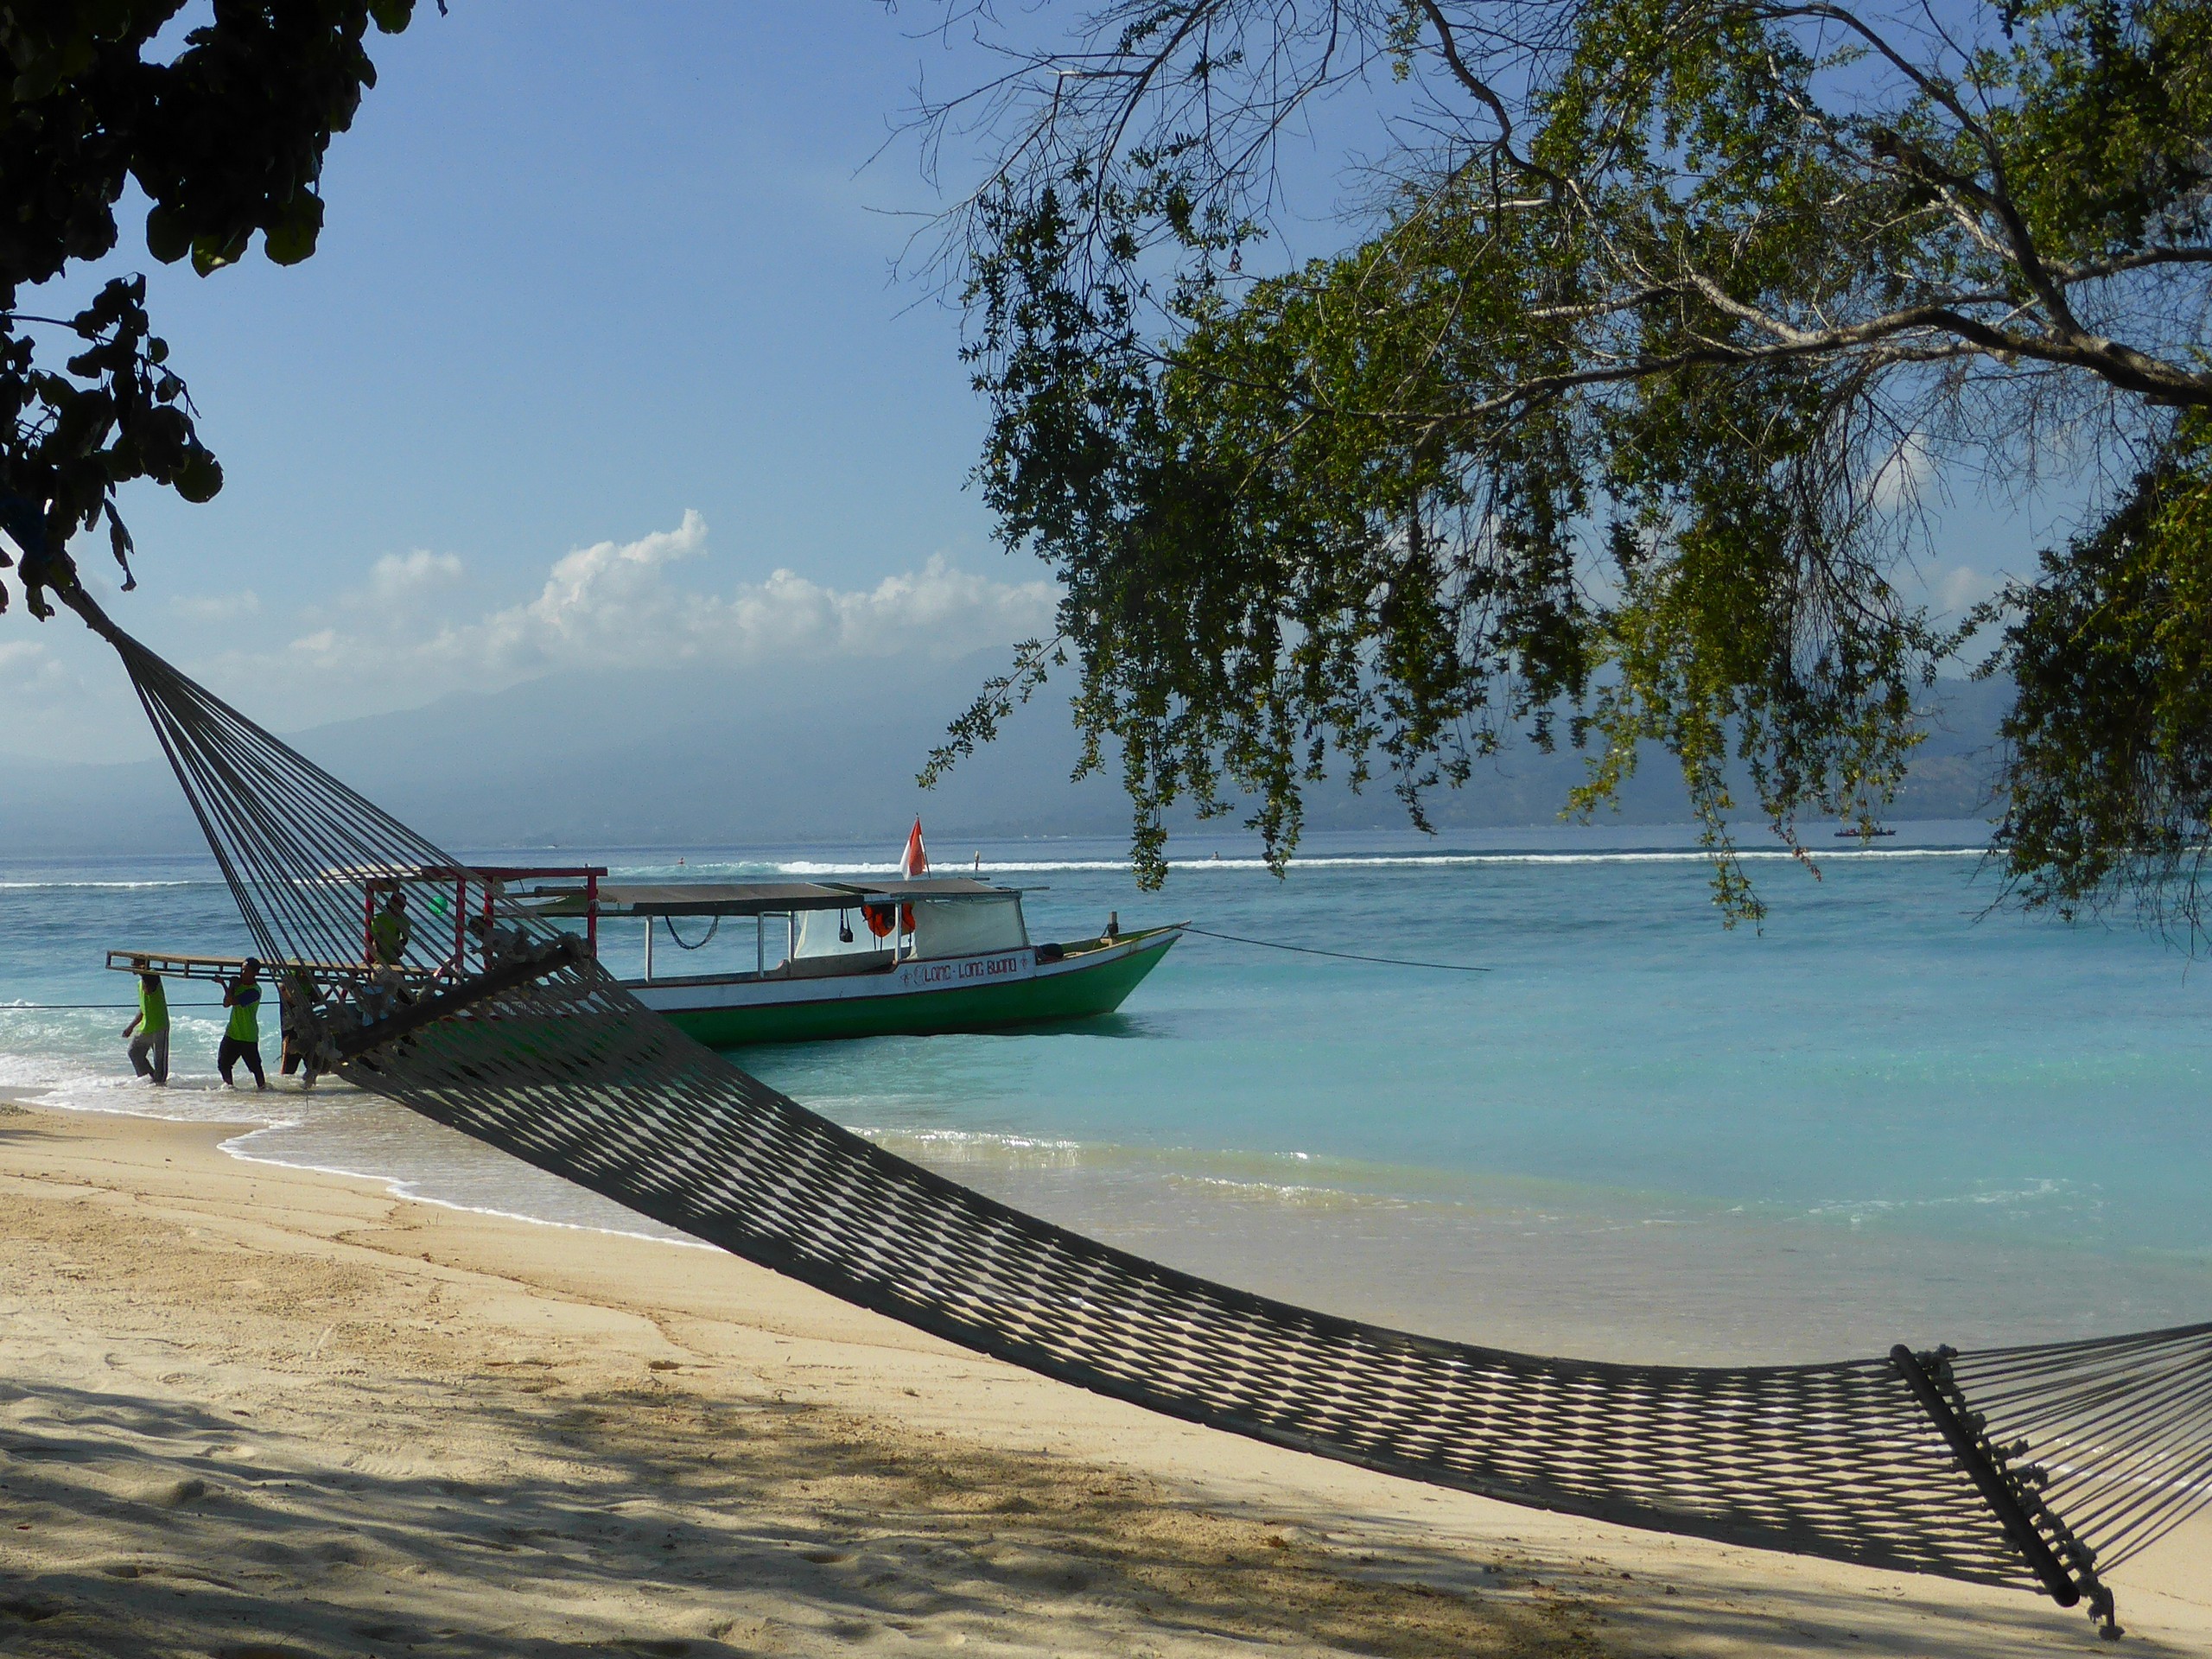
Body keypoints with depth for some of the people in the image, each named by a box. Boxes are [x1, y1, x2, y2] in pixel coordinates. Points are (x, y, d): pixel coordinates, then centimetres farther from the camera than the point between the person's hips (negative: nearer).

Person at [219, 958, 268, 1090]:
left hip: (248, 1036, -7)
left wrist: (230, 986, -14)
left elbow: (233, 1001, -26)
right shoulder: (239, 984, 7)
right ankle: (229, 1086, 23)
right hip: (232, 1033, 7)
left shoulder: (254, 991, -18)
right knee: (223, 1063, 10)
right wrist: (232, 986, -9)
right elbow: (226, 1004, 3)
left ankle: (262, 1087, 8)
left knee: (255, 1066, -2)